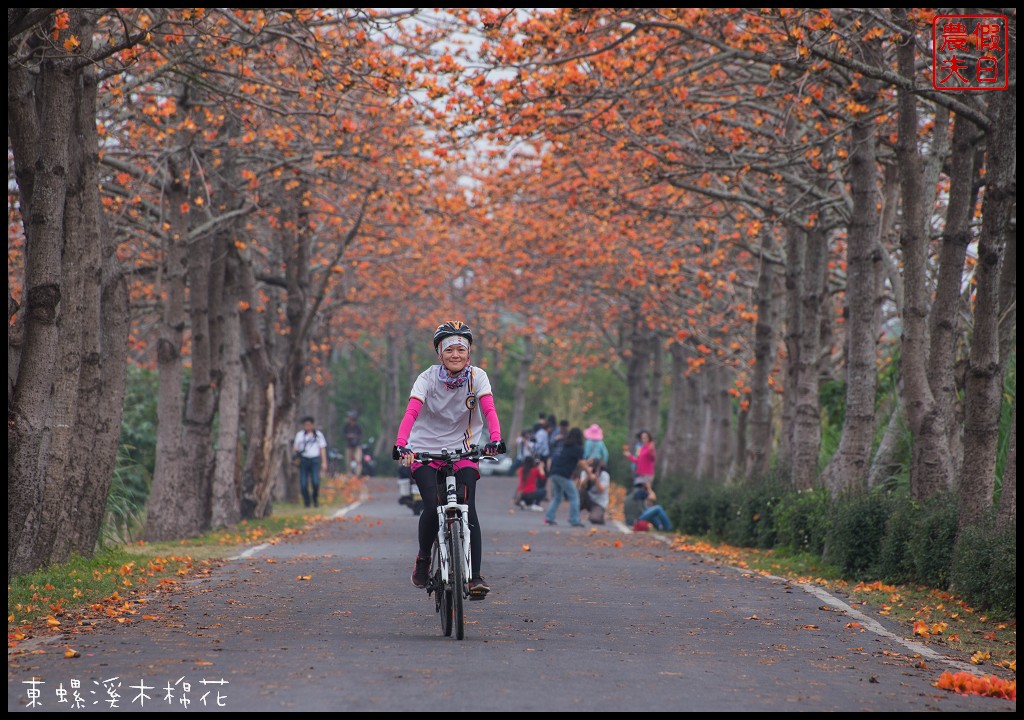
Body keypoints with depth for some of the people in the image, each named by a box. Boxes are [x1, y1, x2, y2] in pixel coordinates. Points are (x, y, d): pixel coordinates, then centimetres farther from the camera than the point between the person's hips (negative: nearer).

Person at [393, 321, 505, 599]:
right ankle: (423, 557, 9)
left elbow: (489, 410, -21)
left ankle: (475, 576, -12)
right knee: (433, 508, -19)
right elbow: (411, 412, -24)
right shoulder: (428, 378, -11)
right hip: (426, 451, -1)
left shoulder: (477, 377, -7)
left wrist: (495, 440, -40)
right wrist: (401, 445, -41)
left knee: (468, 510, -16)